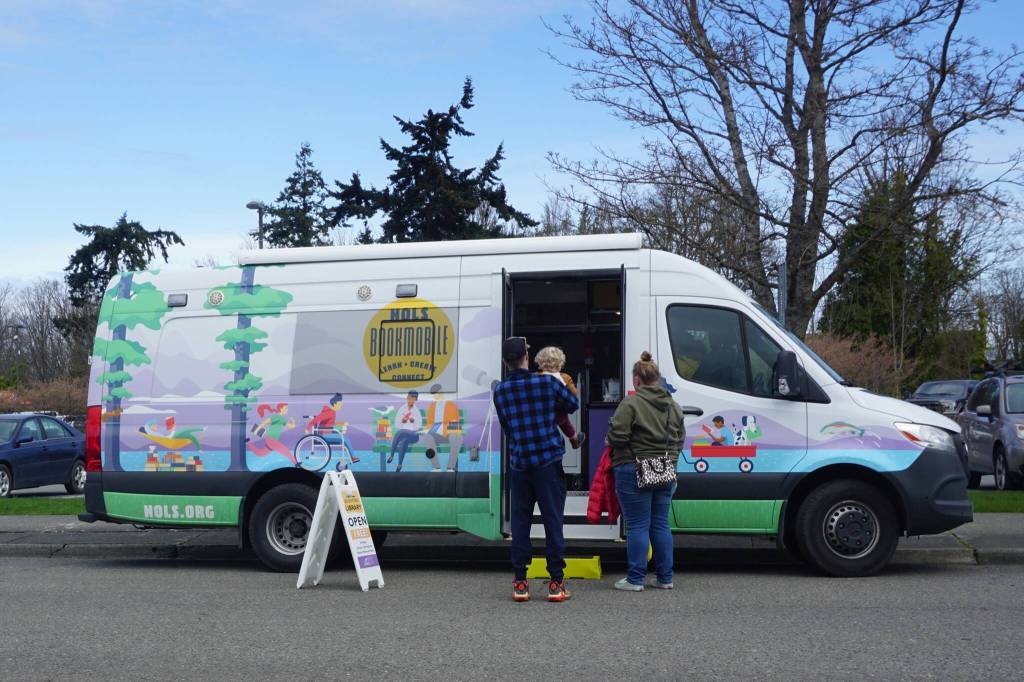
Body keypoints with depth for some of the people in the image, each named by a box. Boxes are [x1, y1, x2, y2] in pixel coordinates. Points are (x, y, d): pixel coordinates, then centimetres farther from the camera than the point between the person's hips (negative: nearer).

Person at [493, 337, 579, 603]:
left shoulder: (500, 391, 3)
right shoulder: (547, 383, -4)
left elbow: (505, 426, 13)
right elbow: (573, 404, 11)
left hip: (519, 463, 2)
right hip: (548, 461, -2)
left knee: (520, 522, 8)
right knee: (552, 520, 2)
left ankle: (520, 583, 9)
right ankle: (556, 582, 3)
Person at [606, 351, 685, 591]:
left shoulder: (630, 404, -13)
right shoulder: (674, 406, 10)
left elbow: (617, 437, -17)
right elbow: (679, 440, 12)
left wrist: (610, 441, 5)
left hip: (634, 471, -6)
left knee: (637, 526, -1)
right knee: (660, 524, 13)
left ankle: (635, 579, 3)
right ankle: (664, 578, 17)